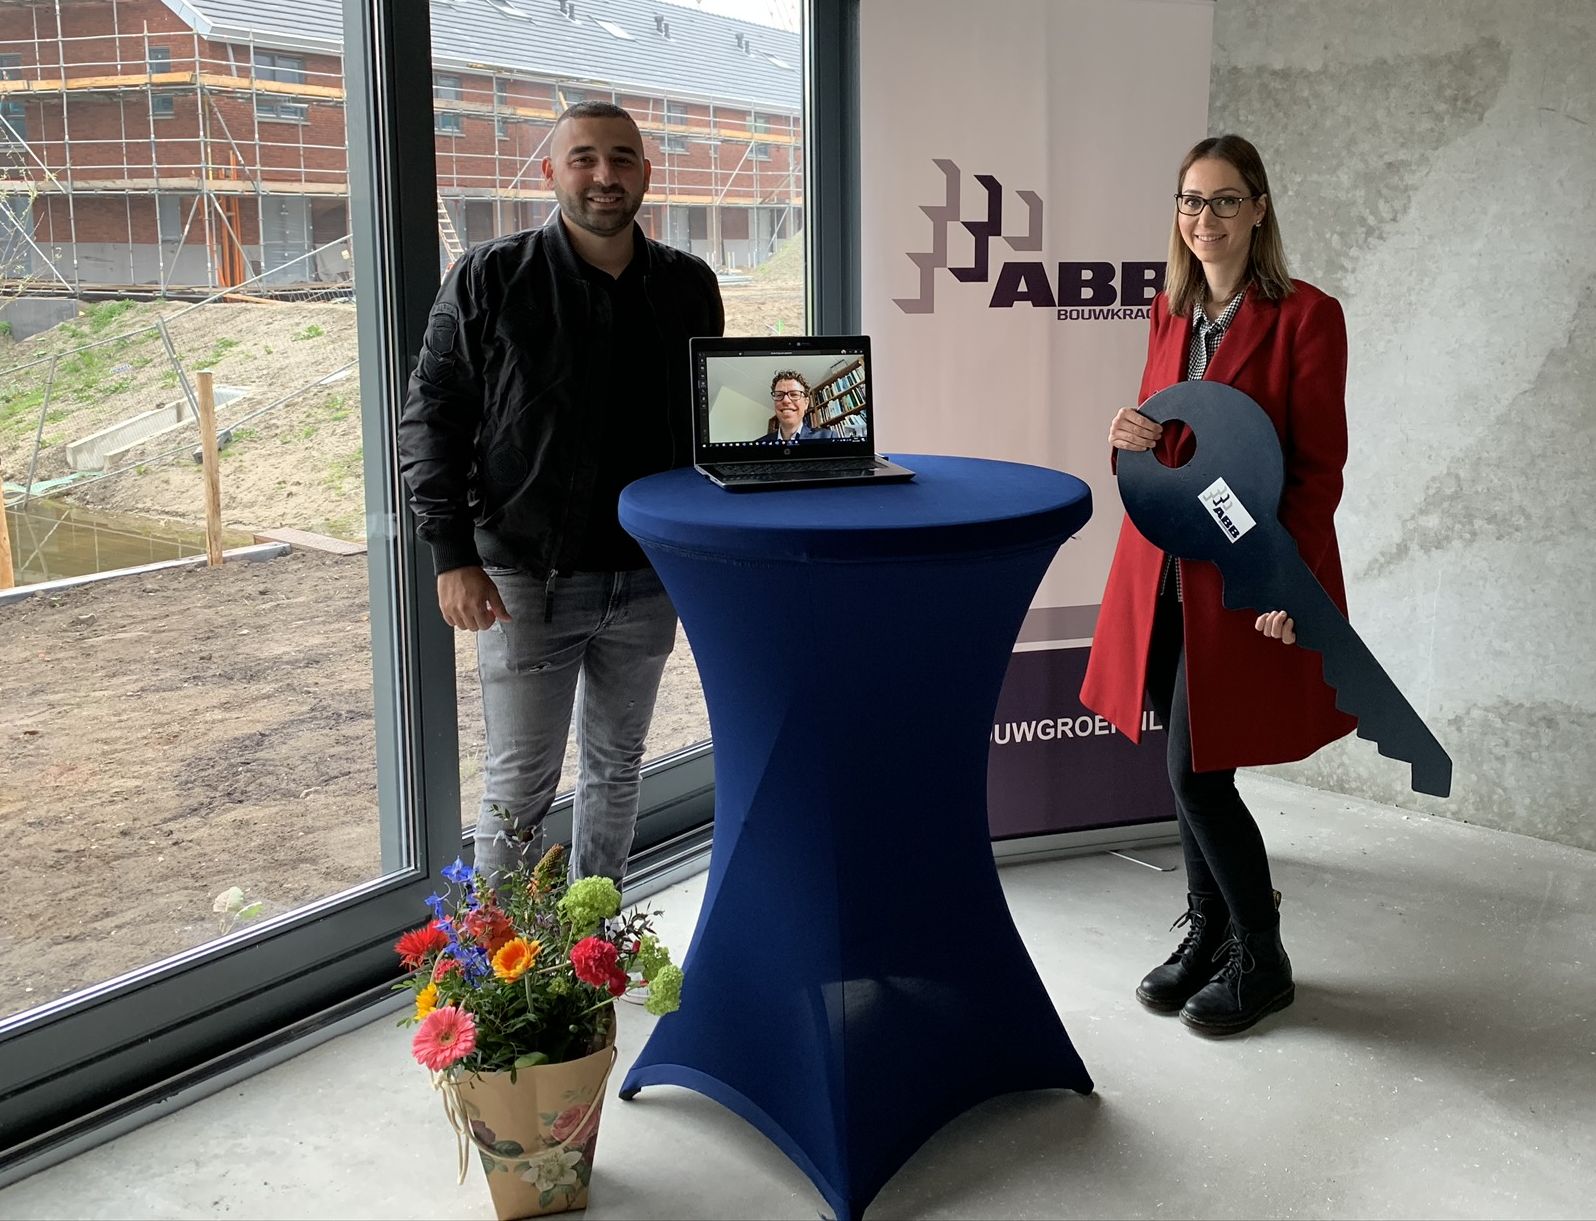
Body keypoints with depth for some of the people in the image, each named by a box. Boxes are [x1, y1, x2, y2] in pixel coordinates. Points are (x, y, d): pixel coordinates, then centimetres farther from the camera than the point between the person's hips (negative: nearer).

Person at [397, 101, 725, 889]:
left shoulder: (688, 287, 6)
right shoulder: (490, 280, -5)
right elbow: (431, 418, -5)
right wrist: (454, 556, -13)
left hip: (648, 578, 4)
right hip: (528, 580, -4)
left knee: (616, 768, 16)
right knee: (520, 783, 2)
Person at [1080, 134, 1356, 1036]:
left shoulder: (1306, 316, -9)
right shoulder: (1171, 311, 10)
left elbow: (1318, 466, -10)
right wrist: (1136, 438, -6)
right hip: (1164, 568, 6)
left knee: (1198, 771, -5)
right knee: (1189, 768, 12)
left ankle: (1261, 961, 16)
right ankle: (1209, 934, 31)